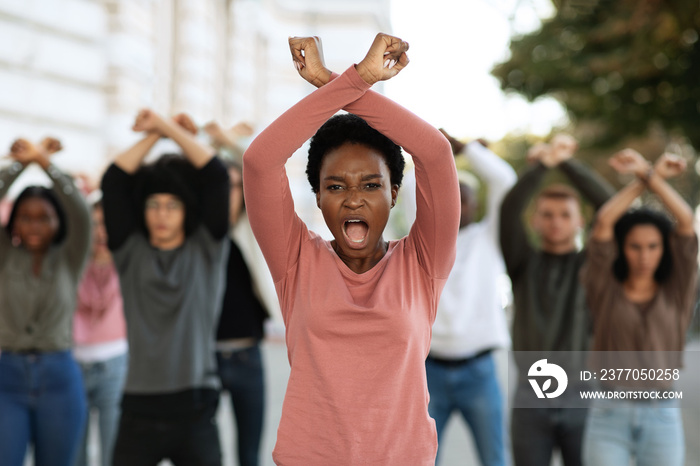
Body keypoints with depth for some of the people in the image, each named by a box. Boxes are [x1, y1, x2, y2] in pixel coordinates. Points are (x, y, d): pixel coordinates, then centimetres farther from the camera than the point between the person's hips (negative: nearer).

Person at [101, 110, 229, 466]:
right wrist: (154, 134, 2)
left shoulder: (206, 250, 4)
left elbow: (216, 176, -4)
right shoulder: (130, 253, 6)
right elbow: (113, 182, -1)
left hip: (194, 409, -1)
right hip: (139, 410, 1)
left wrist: (169, 127, -2)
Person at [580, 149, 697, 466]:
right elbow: (603, 222, -9)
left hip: (662, 418, 1)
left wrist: (649, 174, -10)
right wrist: (646, 179, -5)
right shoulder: (605, 289, 3)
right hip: (609, 416, -1)